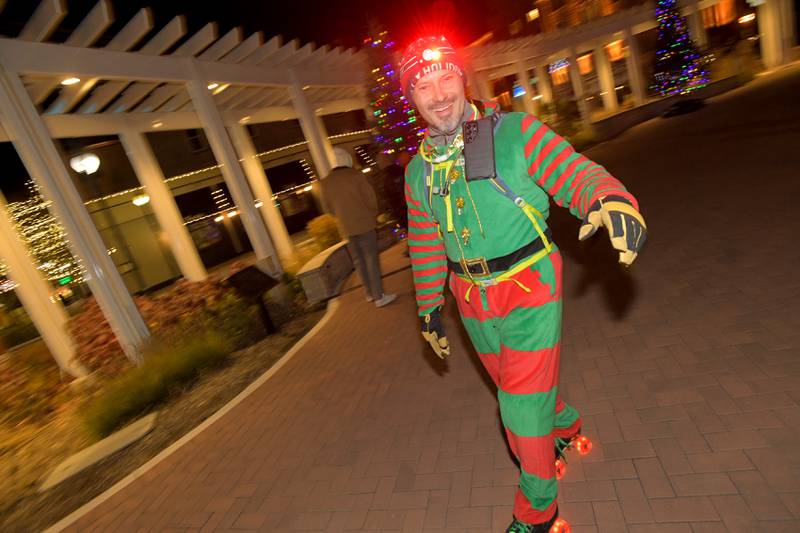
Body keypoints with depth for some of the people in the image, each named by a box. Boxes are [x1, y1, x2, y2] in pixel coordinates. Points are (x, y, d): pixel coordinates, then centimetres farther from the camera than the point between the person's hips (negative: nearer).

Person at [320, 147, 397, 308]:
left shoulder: (325, 182, 3)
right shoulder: (355, 175, -10)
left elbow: (330, 207, 10)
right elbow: (371, 198, -8)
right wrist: (373, 214, 10)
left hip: (346, 228, 5)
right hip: (364, 224, -5)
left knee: (358, 261, 14)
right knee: (371, 259, 0)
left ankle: (370, 293, 23)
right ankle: (379, 296, 1)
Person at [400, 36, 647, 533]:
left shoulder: (516, 133, -10)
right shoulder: (418, 169, 4)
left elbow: (576, 173, -17)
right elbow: (425, 244, 10)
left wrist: (609, 198, -41)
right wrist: (430, 308, 12)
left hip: (529, 290, -5)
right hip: (473, 302, 5)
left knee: (524, 406, -2)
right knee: (514, 385, 22)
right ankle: (566, 427, 56)